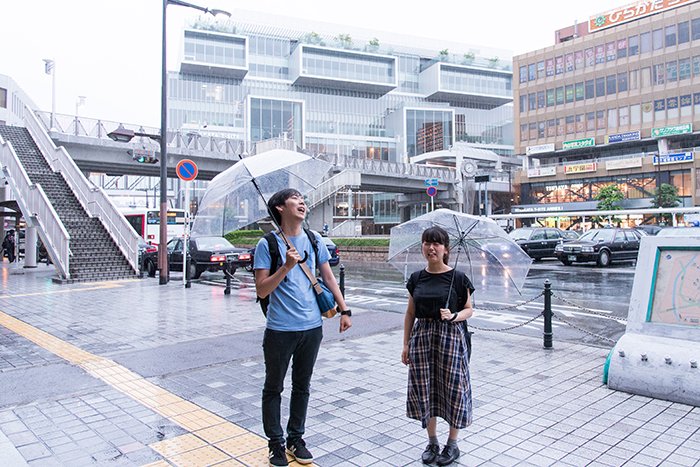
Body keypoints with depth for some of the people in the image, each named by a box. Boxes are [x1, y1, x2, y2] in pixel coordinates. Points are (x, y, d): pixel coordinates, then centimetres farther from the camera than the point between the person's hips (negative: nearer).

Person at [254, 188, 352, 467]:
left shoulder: (314, 241, 5)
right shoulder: (267, 245, -8)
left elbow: (329, 278, 11)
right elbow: (261, 290, -11)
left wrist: (344, 310, 7)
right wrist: (286, 266, -23)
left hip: (312, 328, 4)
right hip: (280, 329, -4)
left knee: (302, 386, 17)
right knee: (274, 388, 11)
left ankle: (295, 439, 33)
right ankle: (276, 443, 28)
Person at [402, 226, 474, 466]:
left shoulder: (458, 278, -5)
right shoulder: (417, 278, 4)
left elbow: (469, 309, 2)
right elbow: (410, 313, 9)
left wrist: (454, 316, -19)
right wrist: (406, 344, 8)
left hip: (450, 337, -3)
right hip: (421, 336, 3)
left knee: (452, 387, 4)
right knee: (425, 388, 8)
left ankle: (452, 444, 24)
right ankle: (432, 442, 27)